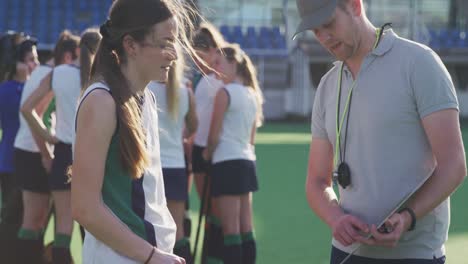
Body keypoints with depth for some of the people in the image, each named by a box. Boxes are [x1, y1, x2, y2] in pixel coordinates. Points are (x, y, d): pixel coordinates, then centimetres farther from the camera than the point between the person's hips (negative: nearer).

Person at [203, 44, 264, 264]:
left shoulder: (224, 92, -10)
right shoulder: (252, 95, 13)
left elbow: (214, 135, -10)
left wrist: (206, 155, 6)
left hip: (226, 163, -8)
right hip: (247, 161, 8)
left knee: (230, 230, -7)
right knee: (246, 229, 9)